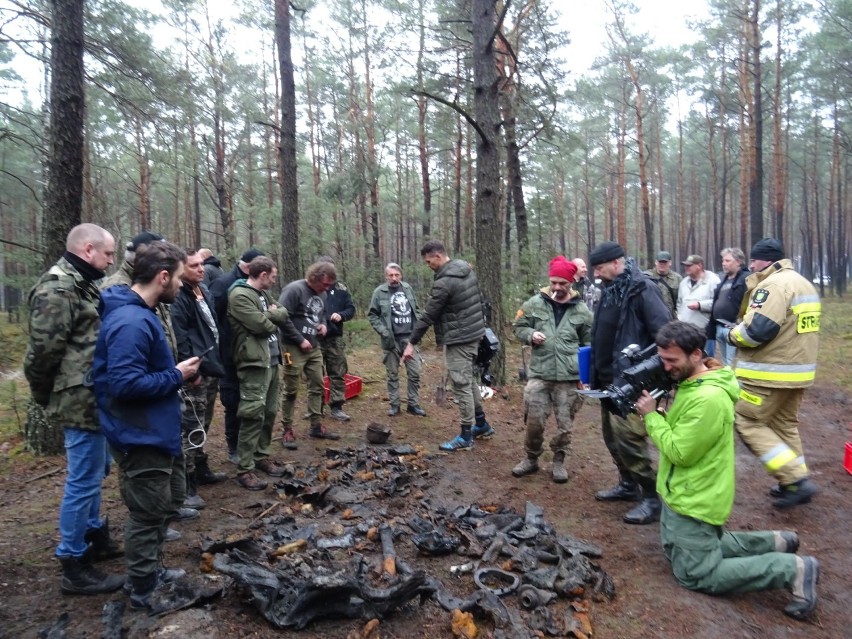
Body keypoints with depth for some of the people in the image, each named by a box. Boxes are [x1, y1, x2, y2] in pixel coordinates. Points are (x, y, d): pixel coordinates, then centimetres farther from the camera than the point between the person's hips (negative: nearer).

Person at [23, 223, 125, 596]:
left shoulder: (81, 284, 14)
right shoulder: (58, 290, -19)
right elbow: (41, 353, -20)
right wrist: (46, 397, -6)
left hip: (93, 398, 11)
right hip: (82, 401, -10)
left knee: (94, 471, 22)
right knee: (83, 480, -2)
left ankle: (94, 534, 40)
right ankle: (74, 567, 10)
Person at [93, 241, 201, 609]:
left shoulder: (140, 314, 8)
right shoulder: (131, 322, -26)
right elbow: (125, 384, -31)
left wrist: (176, 372, 3)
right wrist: (177, 376, -20)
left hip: (157, 431, 11)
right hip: (140, 437, -11)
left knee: (171, 499, 23)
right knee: (148, 514, 6)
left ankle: (151, 570, 40)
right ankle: (143, 591, 25)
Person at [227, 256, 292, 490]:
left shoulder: (264, 294, 17)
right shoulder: (239, 295, -12)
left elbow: (283, 314, 16)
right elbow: (260, 325, -19)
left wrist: (271, 314, -4)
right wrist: (273, 318, 1)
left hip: (272, 360, 9)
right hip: (254, 362, -9)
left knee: (269, 412, 15)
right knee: (253, 416, -9)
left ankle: (262, 456, 29)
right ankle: (244, 469, -1)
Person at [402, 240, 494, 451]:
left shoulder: (444, 282, -21)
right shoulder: (468, 270, 7)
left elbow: (428, 316, -17)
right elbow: (479, 300, 16)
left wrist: (412, 343, -10)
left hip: (458, 339, -10)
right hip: (474, 333, 10)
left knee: (462, 385, -2)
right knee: (469, 380, 20)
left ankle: (465, 436, 7)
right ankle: (482, 425, 31)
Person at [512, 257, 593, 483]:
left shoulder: (581, 309, 3)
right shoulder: (535, 303, 2)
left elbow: (589, 344, 9)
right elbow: (519, 328, 11)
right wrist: (531, 335, -11)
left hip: (569, 377, 0)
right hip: (539, 374, 0)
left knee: (565, 424, 9)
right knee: (534, 420, 3)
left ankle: (559, 462, 28)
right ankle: (531, 458, 25)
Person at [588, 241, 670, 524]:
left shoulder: (642, 289, -15)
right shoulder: (610, 291, 12)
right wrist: (596, 372, 19)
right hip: (610, 378, 9)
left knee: (627, 437, -9)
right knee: (612, 434, 17)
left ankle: (653, 497, 6)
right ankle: (628, 484, 33)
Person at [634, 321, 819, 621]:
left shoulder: (708, 398, -30)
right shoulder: (692, 382, 2)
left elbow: (680, 452, -25)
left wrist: (651, 415, -17)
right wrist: (657, 414, -5)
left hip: (693, 501, -10)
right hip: (683, 493, 10)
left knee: (696, 575, 0)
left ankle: (793, 570, 6)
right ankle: (774, 543, 26)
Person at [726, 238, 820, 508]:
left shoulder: (773, 284, -18)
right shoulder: (804, 283, 15)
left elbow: (757, 329, -27)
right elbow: (790, 327, 15)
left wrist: (733, 335, -8)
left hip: (770, 373, -10)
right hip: (798, 370, 10)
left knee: (748, 424, -1)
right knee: (785, 425, 20)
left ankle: (796, 479, -4)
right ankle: (796, 481, 26)